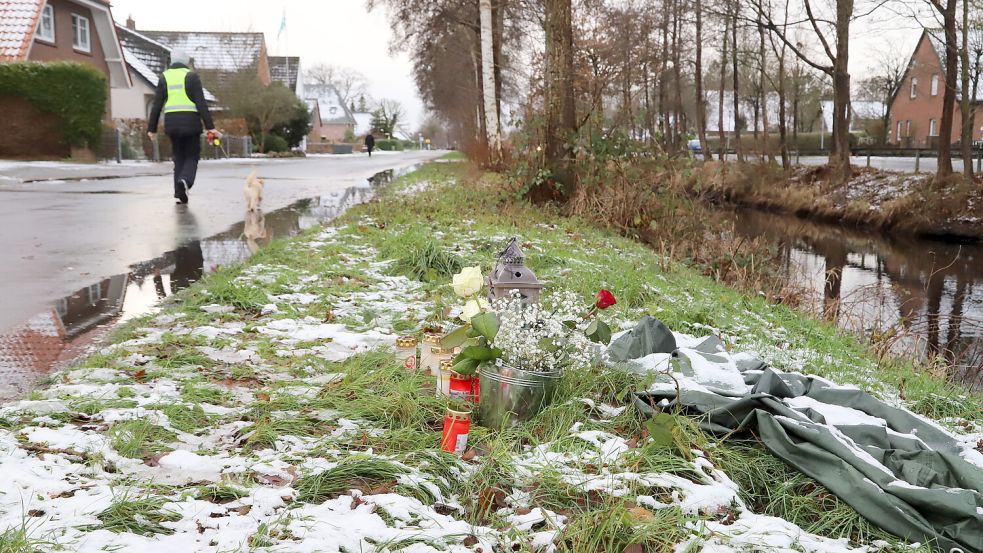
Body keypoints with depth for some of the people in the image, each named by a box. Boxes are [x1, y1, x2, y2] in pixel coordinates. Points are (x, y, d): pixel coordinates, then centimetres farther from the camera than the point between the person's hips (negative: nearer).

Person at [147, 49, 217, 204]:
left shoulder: (164, 77, 6)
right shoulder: (192, 76, -3)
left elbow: (157, 105, 3)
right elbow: (201, 103, -11)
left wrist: (151, 128, 7)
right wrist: (210, 126, -11)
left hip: (171, 122, 3)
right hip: (191, 122, -3)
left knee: (179, 157, 16)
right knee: (192, 157, 7)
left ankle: (180, 194, 9)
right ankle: (185, 181, -22)